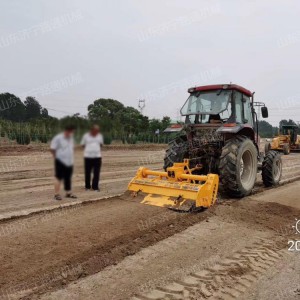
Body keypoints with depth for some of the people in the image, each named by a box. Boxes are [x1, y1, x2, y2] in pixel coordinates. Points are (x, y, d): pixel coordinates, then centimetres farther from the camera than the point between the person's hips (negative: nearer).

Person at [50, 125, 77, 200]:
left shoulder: (71, 138, 10)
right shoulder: (58, 138, -13)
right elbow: (52, 149, -12)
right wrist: (56, 157, -6)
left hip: (69, 162, 7)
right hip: (60, 161, -7)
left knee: (68, 178, 13)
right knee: (59, 178, -4)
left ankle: (68, 192, 23)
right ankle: (56, 194, 1)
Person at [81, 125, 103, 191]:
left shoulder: (100, 136, 10)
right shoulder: (86, 136, 2)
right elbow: (83, 144, 9)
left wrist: (96, 149, 9)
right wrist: (89, 149, 2)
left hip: (97, 156, 2)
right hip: (88, 156, -2)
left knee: (96, 173, -1)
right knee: (87, 173, 5)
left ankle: (95, 187, 9)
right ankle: (87, 186, 20)